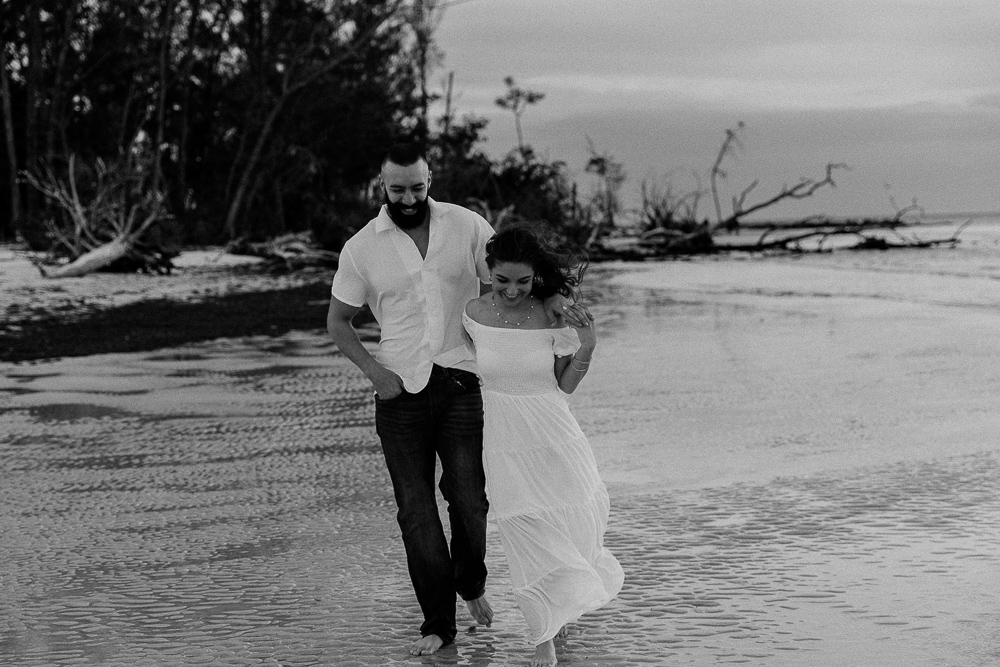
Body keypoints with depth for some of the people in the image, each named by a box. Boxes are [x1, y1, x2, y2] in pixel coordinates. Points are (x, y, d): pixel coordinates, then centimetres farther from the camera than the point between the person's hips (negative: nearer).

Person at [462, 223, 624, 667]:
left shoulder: (555, 318, -13)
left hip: (554, 439, 0)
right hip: (504, 444, 0)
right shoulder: (474, 313, -8)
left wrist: (587, 346, -15)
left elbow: (566, 385, -3)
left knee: (577, 533, 14)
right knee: (532, 548, 2)